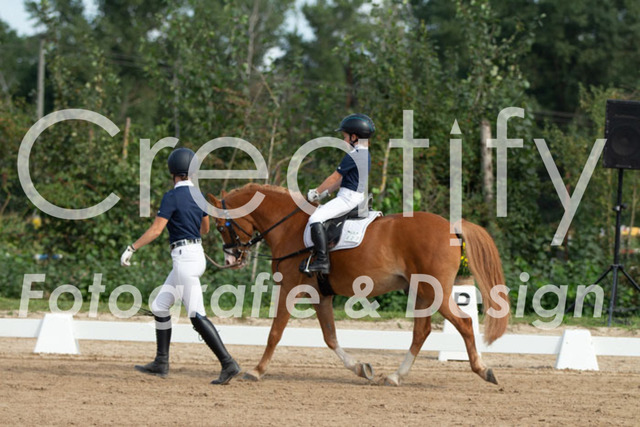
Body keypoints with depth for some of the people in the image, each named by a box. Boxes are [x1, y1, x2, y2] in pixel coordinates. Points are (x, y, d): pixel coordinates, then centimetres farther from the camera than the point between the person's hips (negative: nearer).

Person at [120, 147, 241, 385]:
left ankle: (228, 364, -17)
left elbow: (156, 230, -17)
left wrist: (132, 248, -12)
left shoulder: (172, 197, -13)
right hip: (196, 255, 9)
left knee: (196, 315, -11)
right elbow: (205, 229, 22)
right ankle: (161, 364, 18)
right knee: (160, 307, 15)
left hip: (185, 257, -9)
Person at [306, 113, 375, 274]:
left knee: (315, 219, -20)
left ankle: (323, 260, -27)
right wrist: (324, 192, 19)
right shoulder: (365, 155, 15)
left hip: (348, 198, -11)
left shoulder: (352, 156, -16)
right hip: (357, 198, 11)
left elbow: (334, 178, -11)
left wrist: (316, 193, 1)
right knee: (319, 211, 26)